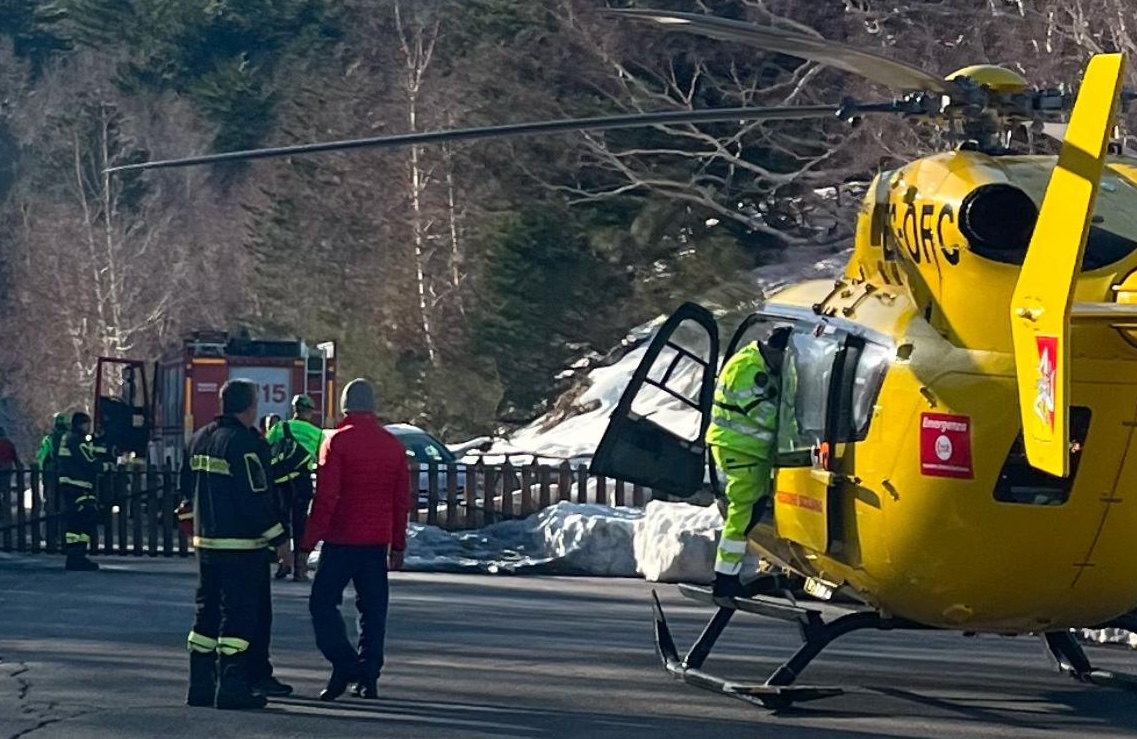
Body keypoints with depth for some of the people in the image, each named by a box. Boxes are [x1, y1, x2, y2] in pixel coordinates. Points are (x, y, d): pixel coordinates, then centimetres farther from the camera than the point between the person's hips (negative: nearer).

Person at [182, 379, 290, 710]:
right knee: (238, 614, -5)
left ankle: (200, 685, 15)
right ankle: (231, 686, -7)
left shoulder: (199, 441, 11)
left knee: (207, 613, 13)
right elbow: (256, 499, -18)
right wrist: (278, 537, -11)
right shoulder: (245, 444, -15)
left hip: (206, 541, 8)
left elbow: (186, 487, 18)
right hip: (241, 545, -8)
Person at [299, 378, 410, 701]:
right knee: (373, 609, 9)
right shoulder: (393, 445, 9)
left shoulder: (337, 442, -9)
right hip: (377, 542, 5)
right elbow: (402, 501, 12)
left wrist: (309, 541, -8)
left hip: (342, 540, -5)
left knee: (323, 602, 2)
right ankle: (368, 678, 9)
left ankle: (344, 666, -12)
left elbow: (325, 498, -12)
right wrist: (398, 545, 19)